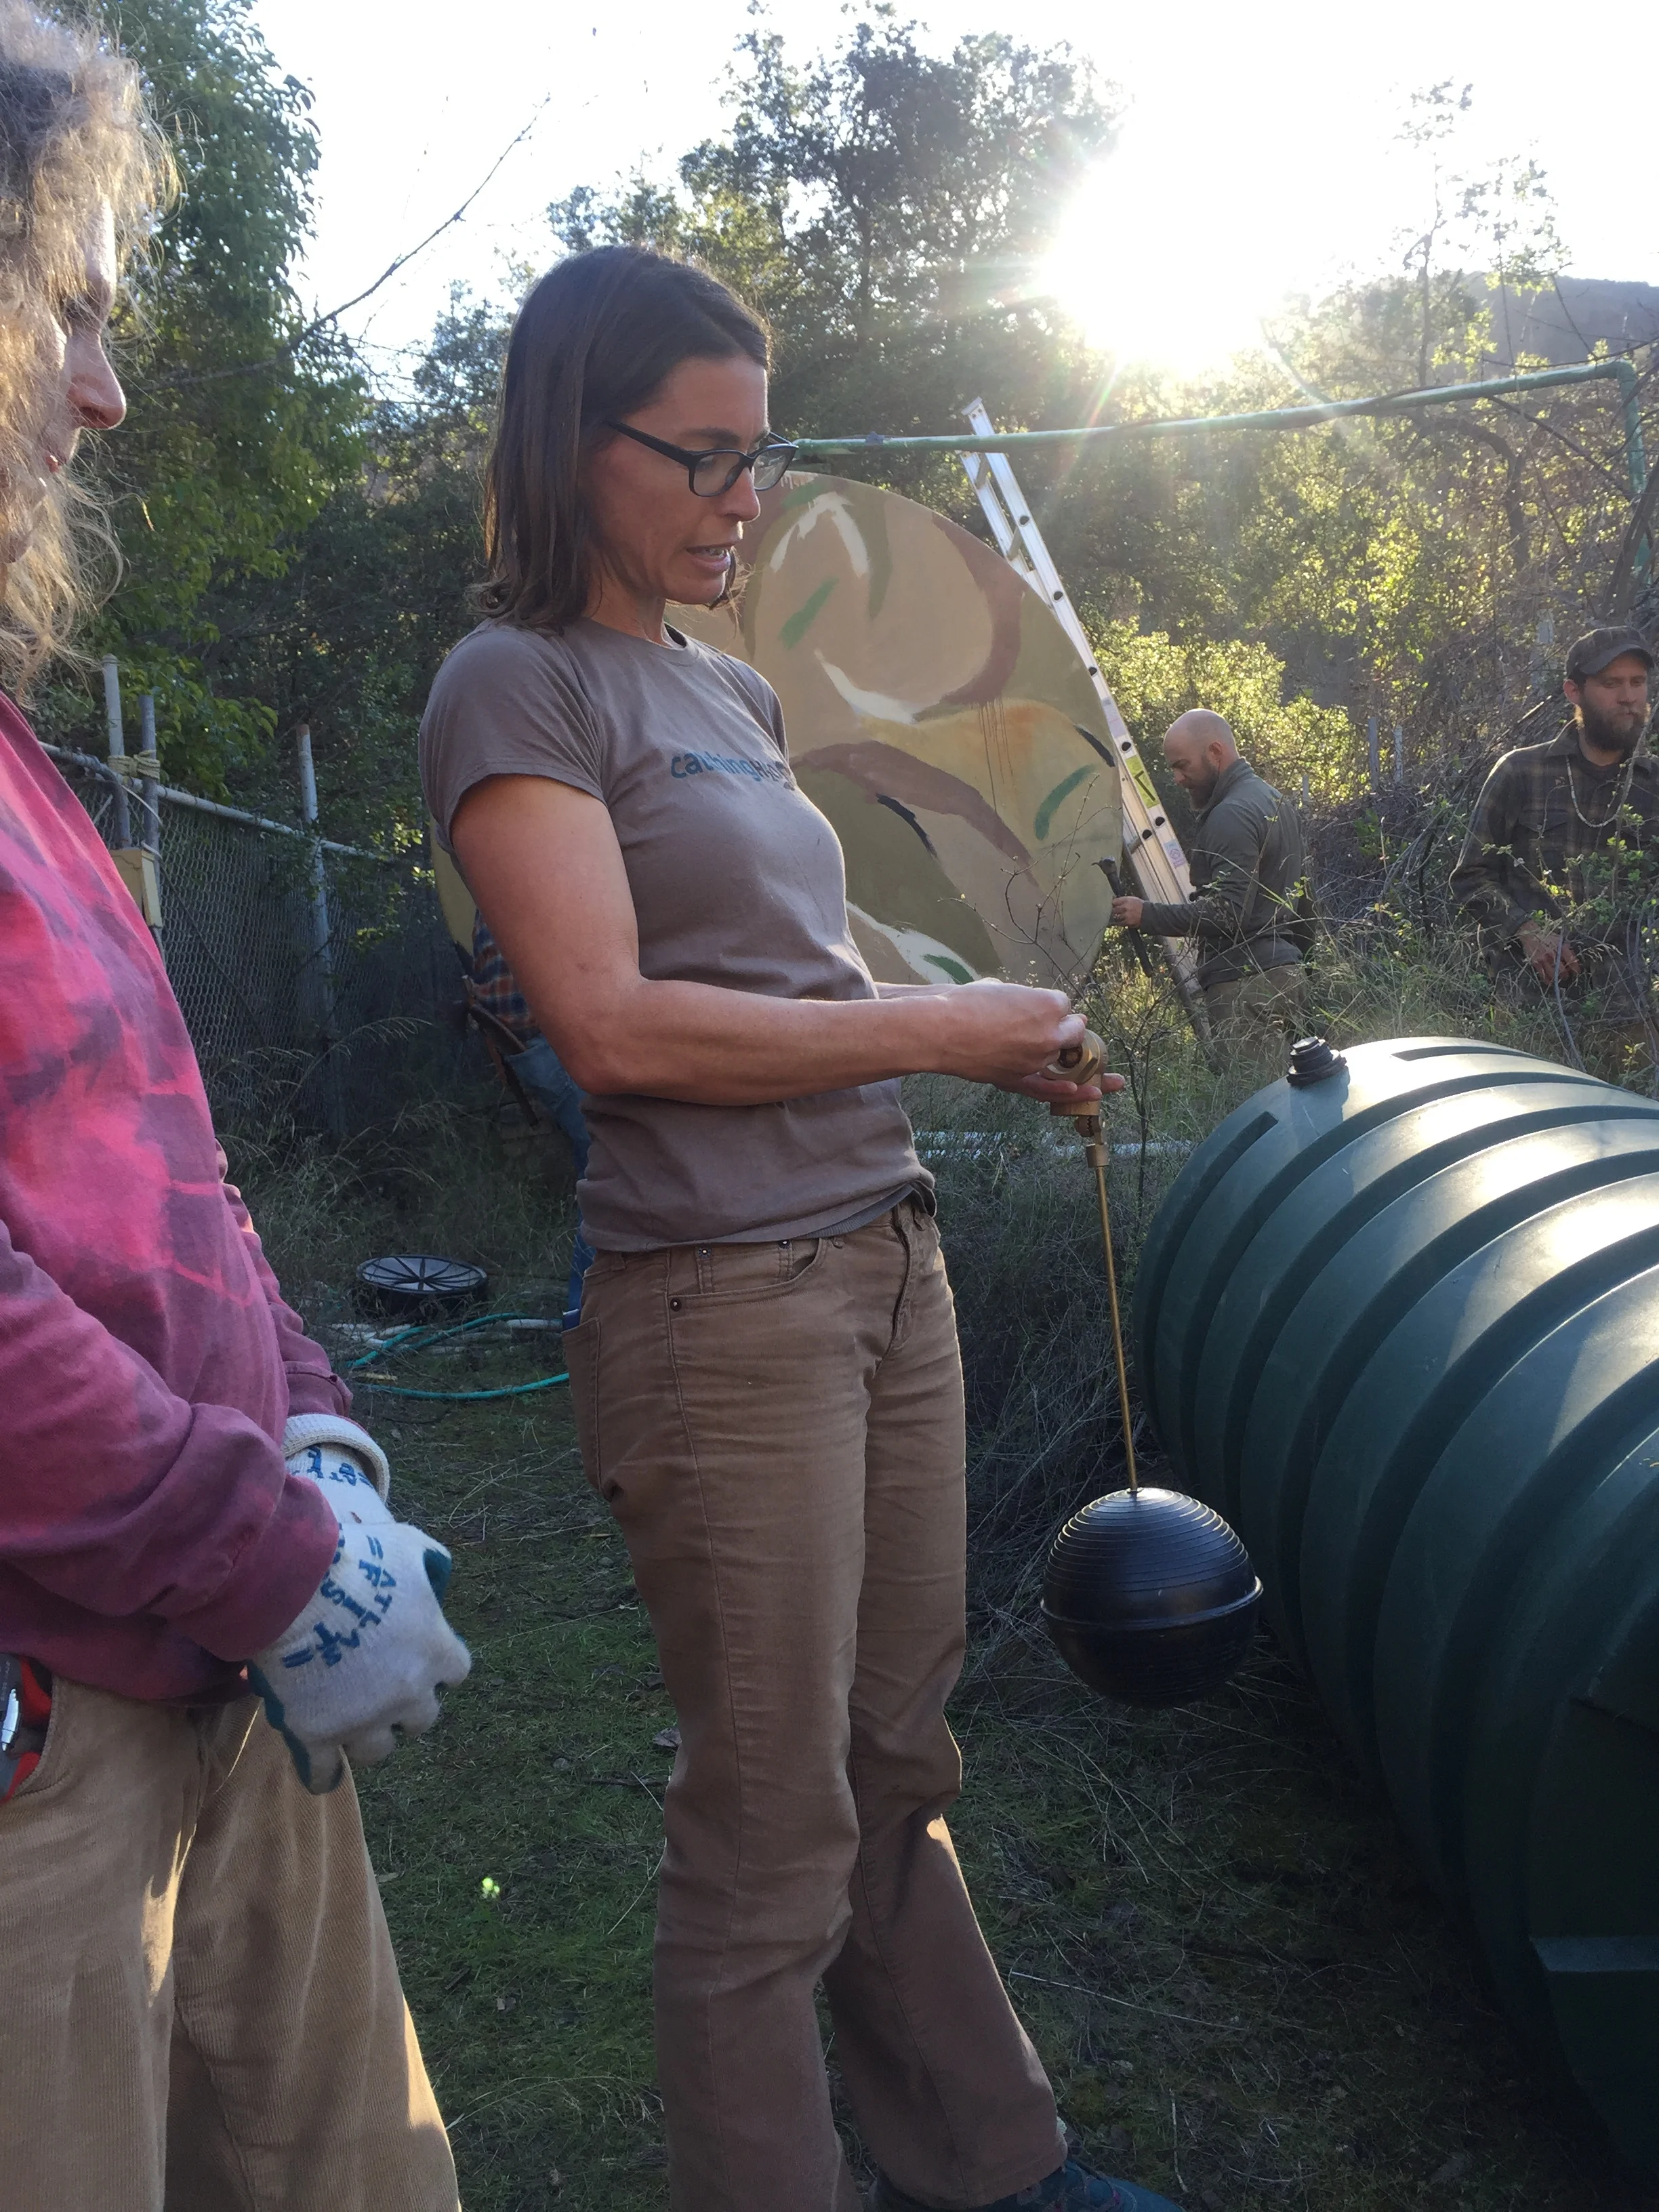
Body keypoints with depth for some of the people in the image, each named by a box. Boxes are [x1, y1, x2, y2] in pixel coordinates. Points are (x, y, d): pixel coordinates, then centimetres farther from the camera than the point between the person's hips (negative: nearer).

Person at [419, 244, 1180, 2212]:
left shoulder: (732, 687, 18)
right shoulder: (517, 686, -6)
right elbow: (619, 1023, -17)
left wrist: (998, 1046, 4)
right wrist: (937, 1030, -10)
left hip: (890, 1265, 8)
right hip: (720, 1307, -8)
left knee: (898, 1769, 20)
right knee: (773, 1839, 5)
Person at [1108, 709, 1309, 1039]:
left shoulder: (1232, 816, -14)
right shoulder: (1277, 801, 19)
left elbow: (1228, 913, -21)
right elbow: (1301, 895, 25)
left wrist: (1147, 915, -16)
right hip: (1287, 974, 10)